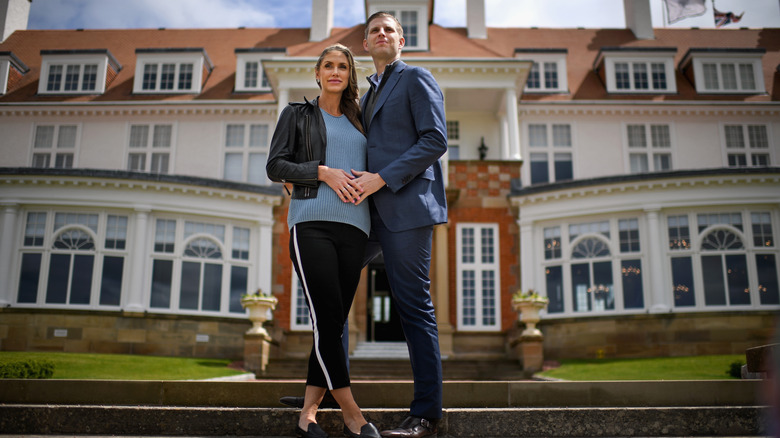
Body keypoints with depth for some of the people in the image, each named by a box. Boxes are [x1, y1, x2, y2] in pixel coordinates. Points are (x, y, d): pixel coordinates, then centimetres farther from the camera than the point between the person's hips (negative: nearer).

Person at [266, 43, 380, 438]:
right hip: (311, 222, -4)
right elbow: (275, 167, 4)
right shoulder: (297, 115, 15)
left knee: (334, 323, -1)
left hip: (353, 227, 4)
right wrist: (324, 172, -10)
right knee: (326, 318, -13)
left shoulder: (358, 121, 24)